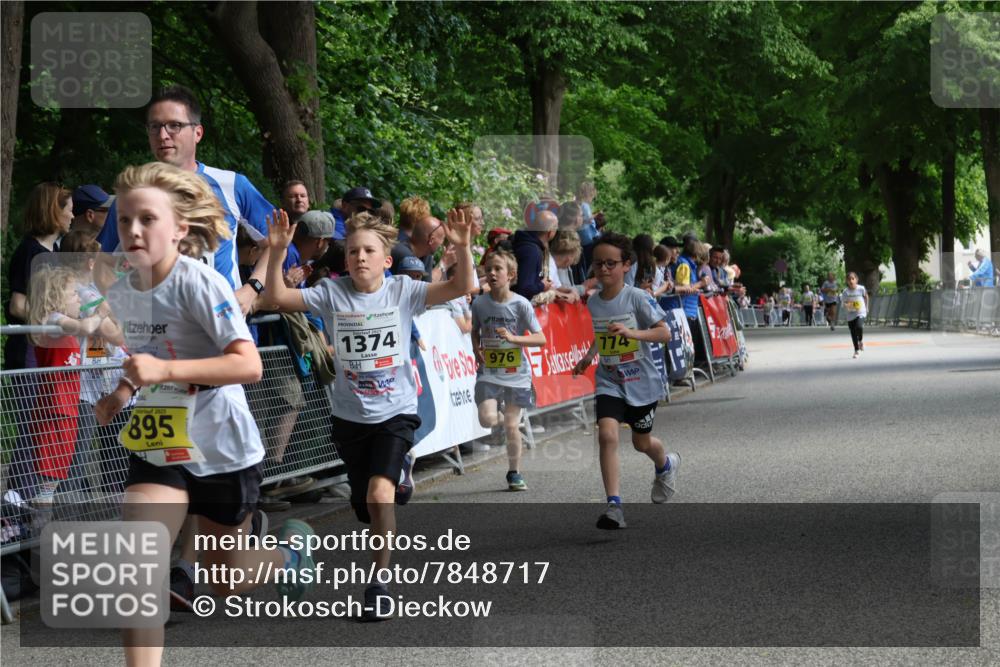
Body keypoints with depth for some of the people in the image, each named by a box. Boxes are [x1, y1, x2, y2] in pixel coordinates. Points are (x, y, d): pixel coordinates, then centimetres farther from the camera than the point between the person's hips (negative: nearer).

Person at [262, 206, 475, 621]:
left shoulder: (402, 291, -8)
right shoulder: (332, 293, -6)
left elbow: (461, 288, -15)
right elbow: (277, 298, -12)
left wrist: (461, 247, -31)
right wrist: (278, 252, -25)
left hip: (395, 413, -3)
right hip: (350, 416, 3)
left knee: (380, 493, -23)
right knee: (366, 506, 14)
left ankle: (380, 581, -10)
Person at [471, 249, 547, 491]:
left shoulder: (521, 304, -9)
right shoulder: (479, 303, -2)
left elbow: (541, 339, -9)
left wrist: (513, 338, -24)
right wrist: (477, 350, -4)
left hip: (516, 374, -1)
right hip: (488, 372, 1)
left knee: (512, 426, 3)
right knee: (487, 419, -18)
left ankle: (514, 473, 22)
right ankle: (500, 415, 20)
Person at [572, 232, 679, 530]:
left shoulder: (637, 298, -15)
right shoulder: (593, 302, 0)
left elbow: (664, 333, -19)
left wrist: (632, 333, -33)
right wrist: (589, 357, 4)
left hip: (642, 382, -3)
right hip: (609, 381, 3)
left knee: (641, 442, 14)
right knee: (607, 433, -20)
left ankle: (666, 465, 51)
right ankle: (614, 505, -20)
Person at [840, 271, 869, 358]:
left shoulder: (861, 289, -8)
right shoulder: (845, 291, -8)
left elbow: (866, 296, 11)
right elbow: (843, 303, -2)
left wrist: (866, 307, 20)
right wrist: (847, 305, -26)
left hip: (861, 313, -2)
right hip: (850, 314, 2)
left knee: (859, 327, -28)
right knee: (853, 334, 6)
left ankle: (861, 341, 3)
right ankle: (857, 350, 23)